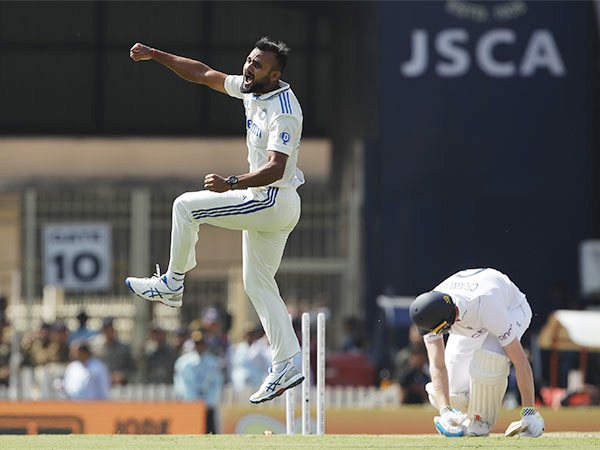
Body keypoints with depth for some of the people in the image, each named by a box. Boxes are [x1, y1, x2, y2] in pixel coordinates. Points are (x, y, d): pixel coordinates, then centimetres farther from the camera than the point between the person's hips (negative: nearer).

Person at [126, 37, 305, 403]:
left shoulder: (284, 112, -23)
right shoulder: (251, 89, 4)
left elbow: (275, 169, -34)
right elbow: (204, 74, 13)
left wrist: (231, 184, -47)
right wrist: (155, 55, 8)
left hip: (275, 201, -10)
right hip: (264, 202, 10)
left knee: (187, 205, -10)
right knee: (258, 284, 10)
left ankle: (173, 283, 5)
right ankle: (287, 365, 8)